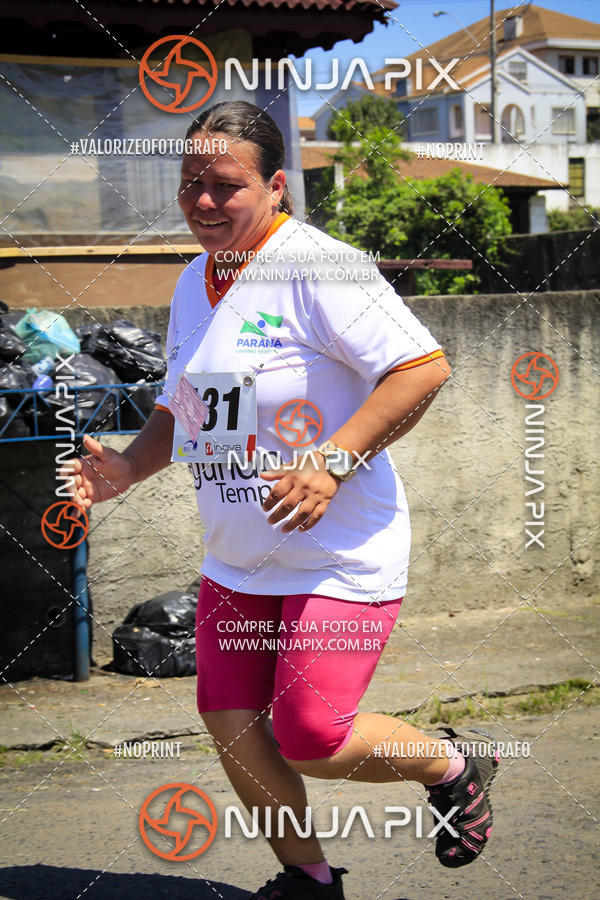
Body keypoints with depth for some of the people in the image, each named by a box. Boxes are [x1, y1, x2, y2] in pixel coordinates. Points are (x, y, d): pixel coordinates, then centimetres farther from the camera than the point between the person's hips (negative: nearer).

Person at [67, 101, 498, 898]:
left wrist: (333, 461, -30)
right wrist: (128, 467, 2)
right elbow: (182, 409, 21)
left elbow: (424, 367, -23)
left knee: (309, 741, -9)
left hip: (339, 558, -8)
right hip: (235, 562, 8)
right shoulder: (193, 284, 10)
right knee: (231, 726, 6)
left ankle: (454, 768, 21)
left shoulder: (317, 267, -16)